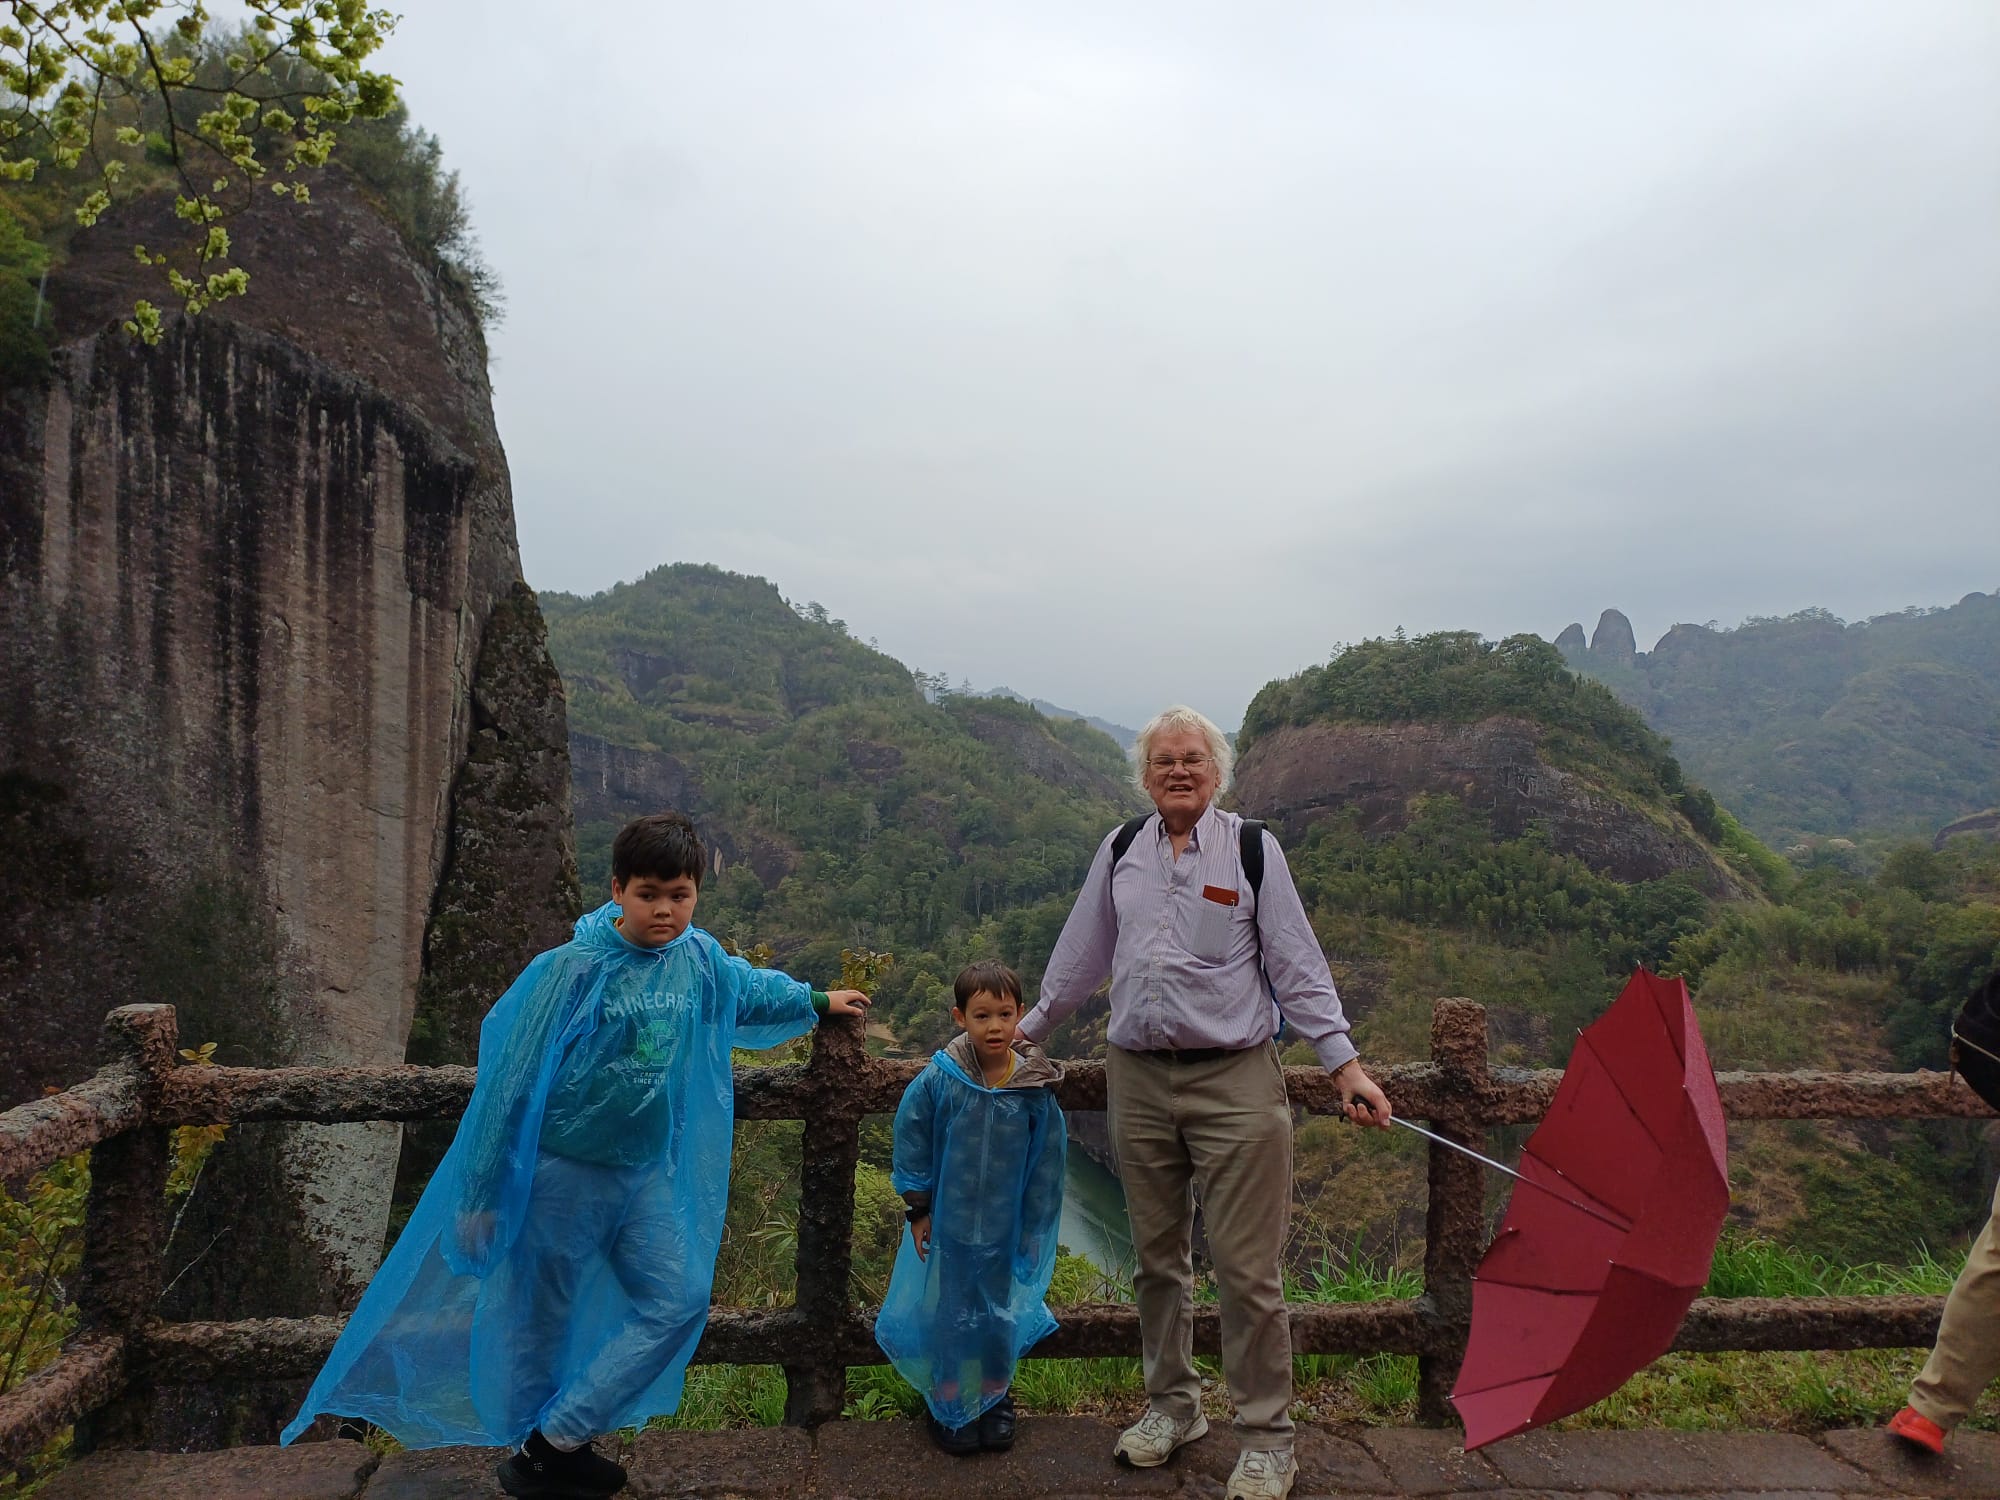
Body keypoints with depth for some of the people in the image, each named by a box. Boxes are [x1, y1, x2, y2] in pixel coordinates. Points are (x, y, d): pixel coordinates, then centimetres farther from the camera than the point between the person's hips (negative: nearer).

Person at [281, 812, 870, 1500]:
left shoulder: (699, 960, -4)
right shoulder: (570, 970, -19)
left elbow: (751, 990, 21)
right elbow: (510, 1083, -14)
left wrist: (818, 1001, 32)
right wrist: (479, 1194, -11)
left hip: (645, 1172, 6)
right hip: (559, 1172, -5)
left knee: (678, 1301, 6)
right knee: (537, 1321, 8)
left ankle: (556, 1439, 18)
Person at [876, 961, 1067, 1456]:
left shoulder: (1035, 1090, -15)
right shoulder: (938, 1080, -18)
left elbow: (1047, 1163, -3)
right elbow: (910, 1142, -6)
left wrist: (1034, 1230, 2)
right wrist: (919, 1209, -3)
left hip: (1005, 1229, 1)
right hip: (947, 1225, -1)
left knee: (1000, 1314, 16)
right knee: (949, 1313, 12)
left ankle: (996, 1399, 38)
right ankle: (949, 1405, 33)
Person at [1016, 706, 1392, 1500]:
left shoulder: (1253, 849, -3)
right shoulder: (1120, 851, 6)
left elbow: (1296, 965, -2)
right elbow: (1082, 953, 17)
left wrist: (1345, 1064, -7)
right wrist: (1030, 1026, 22)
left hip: (1235, 1081, -3)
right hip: (1138, 1078, 4)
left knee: (1247, 1271, 0)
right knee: (1157, 1258, 15)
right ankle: (1172, 1406, 34)